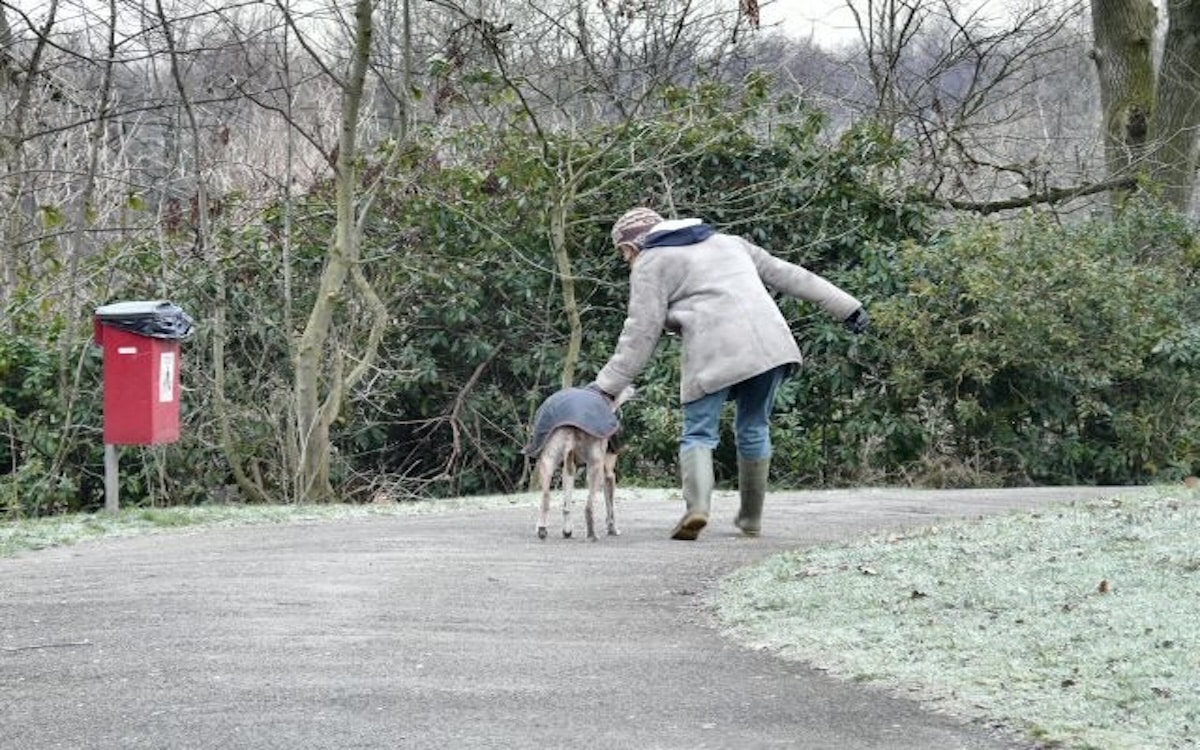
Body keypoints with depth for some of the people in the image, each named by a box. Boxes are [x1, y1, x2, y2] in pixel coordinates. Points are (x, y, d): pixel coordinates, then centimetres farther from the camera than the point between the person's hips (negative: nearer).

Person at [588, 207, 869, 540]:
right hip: (768, 344, 6)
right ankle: (751, 518, 21)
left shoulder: (650, 265, 11)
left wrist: (606, 385, 5)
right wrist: (846, 306, 28)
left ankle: (697, 504, -23)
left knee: (699, 433, -1)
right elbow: (785, 274, 28)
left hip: (715, 352, -6)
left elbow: (641, 333, 2)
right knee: (754, 429, 17)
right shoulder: (725, 242, 30)